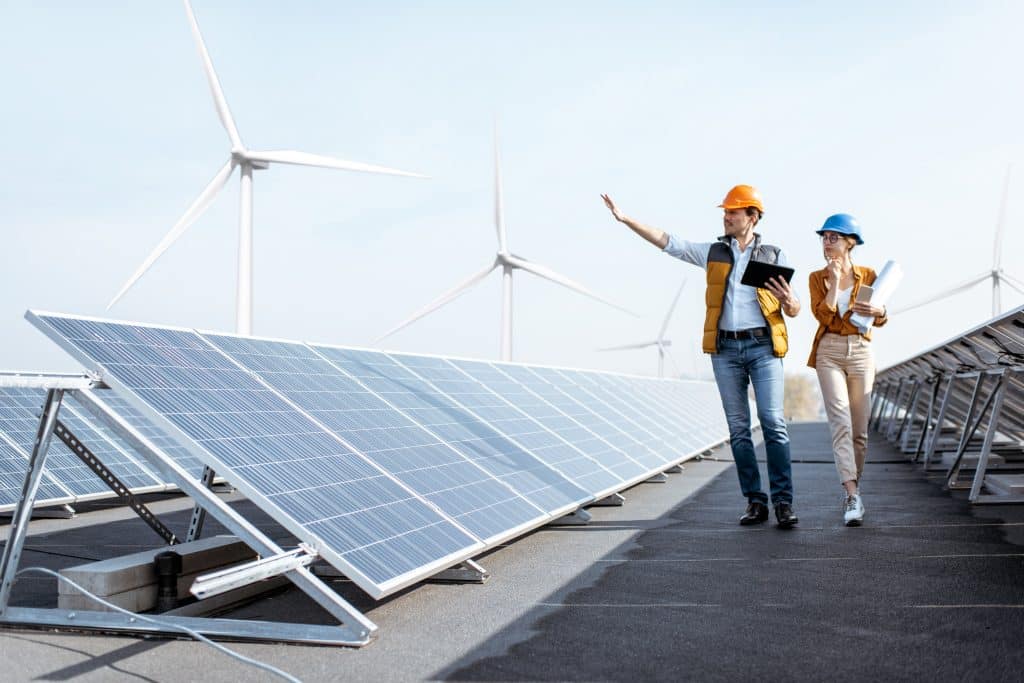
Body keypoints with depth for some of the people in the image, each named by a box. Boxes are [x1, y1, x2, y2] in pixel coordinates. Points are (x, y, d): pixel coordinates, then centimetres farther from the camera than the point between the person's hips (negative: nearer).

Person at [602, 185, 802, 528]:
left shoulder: (774, 256, 7)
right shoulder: (713, 252, 12)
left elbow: (793, 310, 9)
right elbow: (667, 242, 8)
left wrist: (790, 302, -16)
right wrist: (625, 219, 1)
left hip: (763, 346, -2)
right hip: (725, 348, 2)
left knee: (773, 422, -10)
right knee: (738, 428, 2)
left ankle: (783, 502, -7)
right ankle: (755, 502, 8)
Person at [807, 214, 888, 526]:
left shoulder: (867, 275, 5)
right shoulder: (817, 277, 5)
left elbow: (882, 321, 9)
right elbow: (822, 314, -10)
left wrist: (877, 310, -12)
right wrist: (835, 280, -11)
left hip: (860, 351, 1)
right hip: (829, 353, -1)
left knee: (859, 428, 5)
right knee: (841, 422, -14)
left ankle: (852, 486, 23)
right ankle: (852, 496, -19)